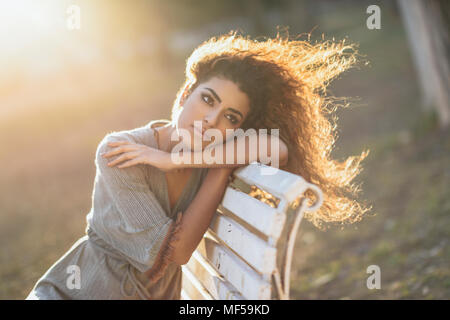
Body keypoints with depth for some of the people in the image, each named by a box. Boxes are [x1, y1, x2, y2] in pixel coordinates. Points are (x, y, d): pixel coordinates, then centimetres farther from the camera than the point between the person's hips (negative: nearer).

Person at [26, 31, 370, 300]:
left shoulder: (210, 149, -8)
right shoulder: (118, 152, -21)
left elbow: (278, 149, -28)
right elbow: (176, 251, -21)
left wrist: (177, 160, -29)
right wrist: (223, 167, -22)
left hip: (157, 295, 4)